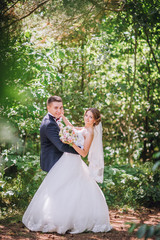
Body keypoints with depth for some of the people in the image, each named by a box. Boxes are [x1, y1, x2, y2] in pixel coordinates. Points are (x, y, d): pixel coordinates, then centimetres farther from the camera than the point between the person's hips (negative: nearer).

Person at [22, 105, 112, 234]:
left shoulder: (90, 133, -10)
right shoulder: (83, 129, 16)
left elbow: (84, 153, -15)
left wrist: (73, 144, -26)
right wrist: (62, 115, 29)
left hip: (73, 164, -9)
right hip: (67, 161, 9)